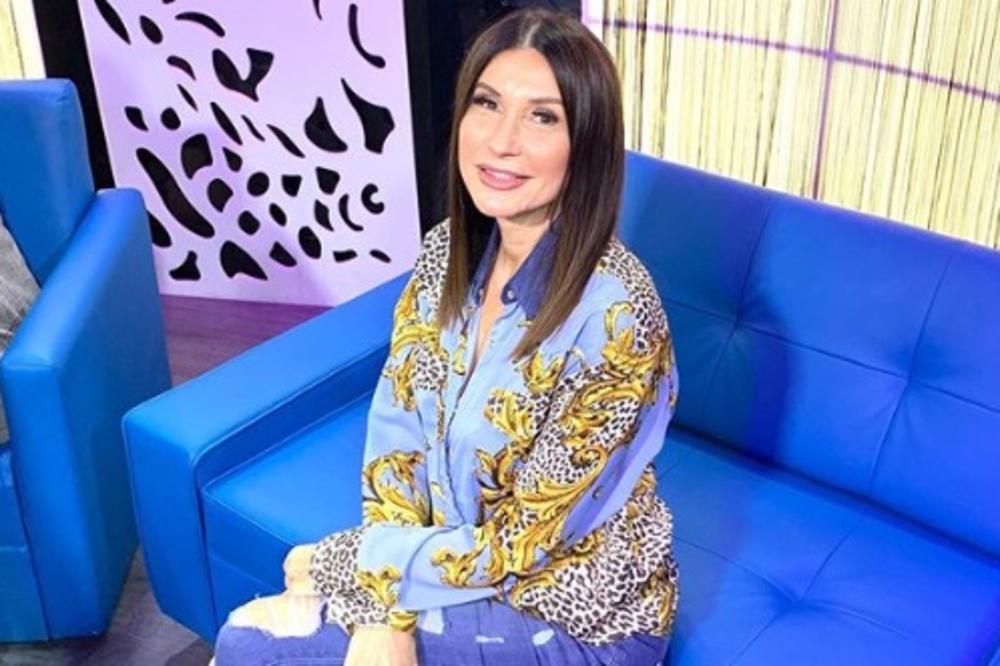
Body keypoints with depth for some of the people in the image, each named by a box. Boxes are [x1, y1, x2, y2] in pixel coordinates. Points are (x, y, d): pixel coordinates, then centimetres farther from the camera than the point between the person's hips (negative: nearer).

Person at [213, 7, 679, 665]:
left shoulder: (613, 312, -29)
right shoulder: (447, 251, -8)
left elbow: (522, 543, -22)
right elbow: (396, 436, -3)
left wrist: (342, 562, -13)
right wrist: (385, 609, -16)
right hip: (463, 554, 6)